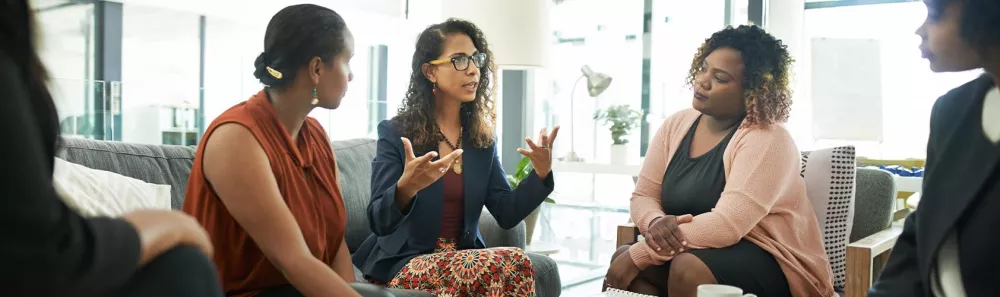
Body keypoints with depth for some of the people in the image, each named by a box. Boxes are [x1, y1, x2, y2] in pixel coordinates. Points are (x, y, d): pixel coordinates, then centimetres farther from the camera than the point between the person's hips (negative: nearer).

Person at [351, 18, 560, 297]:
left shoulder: (482, 138, 7)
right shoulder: (395, 133, -7)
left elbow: (506, 214, 4)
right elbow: (379, 223, -14)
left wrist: (540, 174, -13)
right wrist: (405, 189, -35)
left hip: (463, 258, 5)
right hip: (403, 263, -4)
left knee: (512, 268, -29)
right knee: (510, 263, -29)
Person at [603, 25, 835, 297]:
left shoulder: (766, 141, -20)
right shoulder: (676, 125, 2)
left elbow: (727, 224, -29)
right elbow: (644, 196, 2)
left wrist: (638, 254, -28)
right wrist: (655, 222, -23)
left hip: (768, 261, -5)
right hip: (700, 250, 6)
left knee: (688, 267, -33)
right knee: (623, 259, -20)